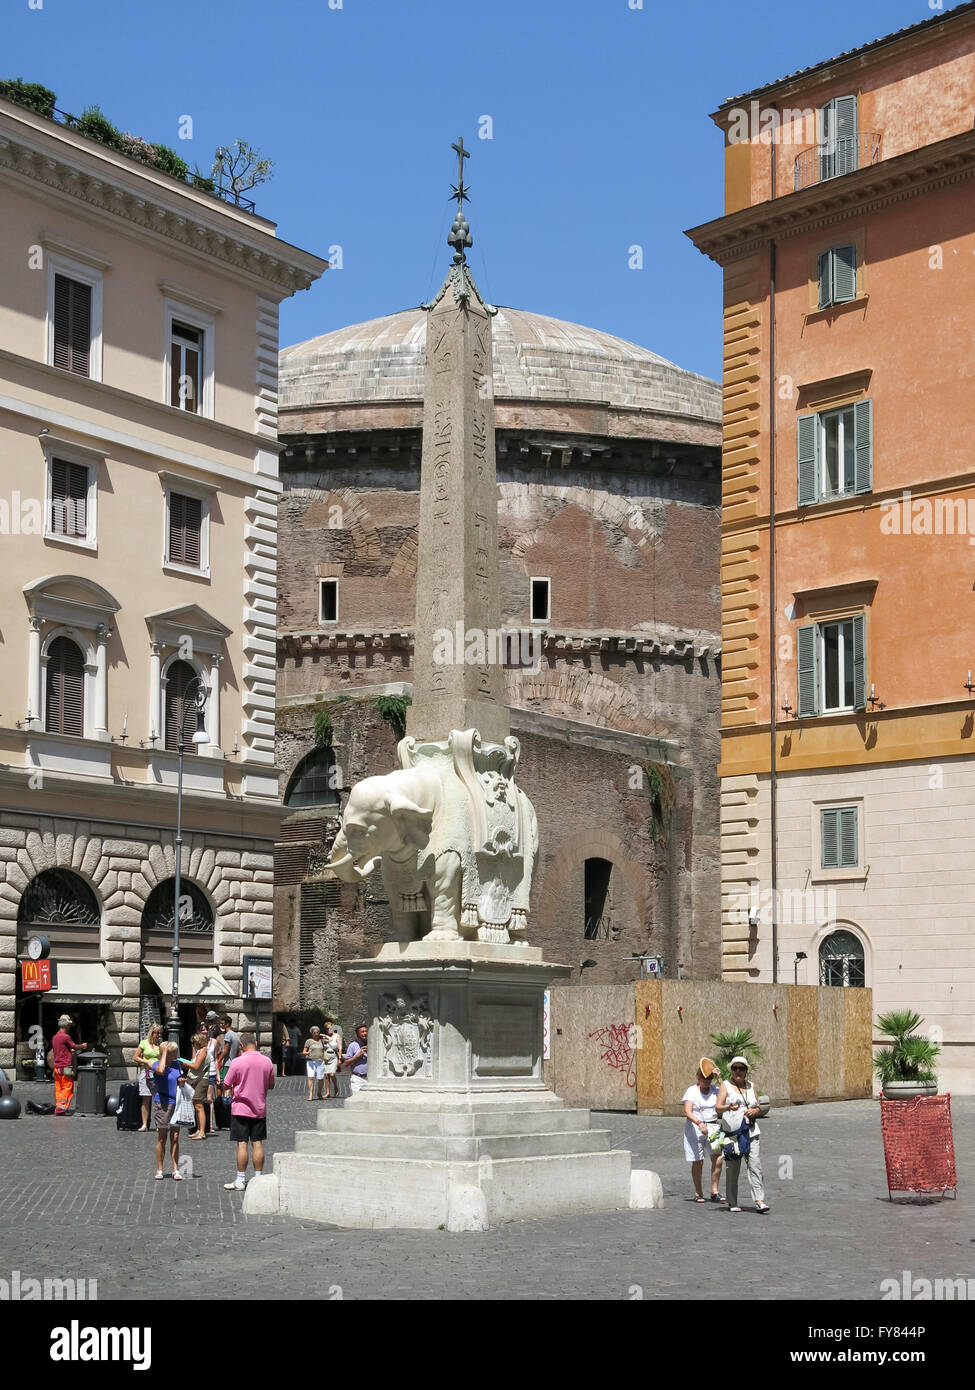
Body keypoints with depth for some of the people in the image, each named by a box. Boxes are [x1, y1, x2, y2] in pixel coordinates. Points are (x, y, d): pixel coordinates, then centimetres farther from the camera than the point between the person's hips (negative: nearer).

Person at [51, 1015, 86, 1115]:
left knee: (58, 1088, 10)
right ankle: (62, 1107, -9)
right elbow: (75, 1047, -2)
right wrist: (82, 1046, 17)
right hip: (65, 1066, -8)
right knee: (68, 1088, -3)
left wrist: (71, 1051, 28)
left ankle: (57, 1107, 9)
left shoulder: (54, 1037, 12)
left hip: (56, 1066, 8)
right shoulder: (66, 1037, -13)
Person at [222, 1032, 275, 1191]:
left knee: (242, 1144, -1)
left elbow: (226, 1085, -6)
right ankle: (258, 1178, 9)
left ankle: (240, 1181, 1)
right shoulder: (267, 1061, -1)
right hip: (260, 1109, 3)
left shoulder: (237, 1062, -12)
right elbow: (271, 1086, 10)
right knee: (257, 1143, 7)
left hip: (241, 1108, -3)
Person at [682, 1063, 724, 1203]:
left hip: (712, 1127, 3)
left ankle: (714, 1192, -4)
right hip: (695, 1128, -3)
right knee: (697, 1162, 0)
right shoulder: (691, 1091, -4)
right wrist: (699, 1123, -31)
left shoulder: (715, 1090, 9)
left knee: (718, 1158, -12)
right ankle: (698, 1193, 14)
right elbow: (688, 1111, -15)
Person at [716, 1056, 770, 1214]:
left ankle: (760, 1201, -16)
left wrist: (754, 1111, -3)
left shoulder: (750, 1086, 18)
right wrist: (728, 1108, -25)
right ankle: (732, 1203, 8)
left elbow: (758, 1108, 20)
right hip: (732, 1132, -3)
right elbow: (718, 1108, -3)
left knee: (755, 1164, -10)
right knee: (733, 1168, -1)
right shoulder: (726, 1085, 5)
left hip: (751, 1132, 3)